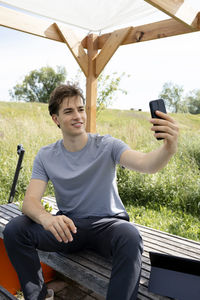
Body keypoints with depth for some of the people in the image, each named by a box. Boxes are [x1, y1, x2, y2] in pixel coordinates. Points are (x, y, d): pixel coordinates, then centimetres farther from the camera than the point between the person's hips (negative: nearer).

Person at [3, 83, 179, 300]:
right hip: (68, 227, 3)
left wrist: (168, 149, -48)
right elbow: (30, 201, -10)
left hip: (107, 223, -2)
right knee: (14, 230, -19)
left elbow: (145, 164, -24)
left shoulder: (106, 146, -7)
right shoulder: (46, 156, 0)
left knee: (130, 237, -36)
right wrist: (46, 218, -35)